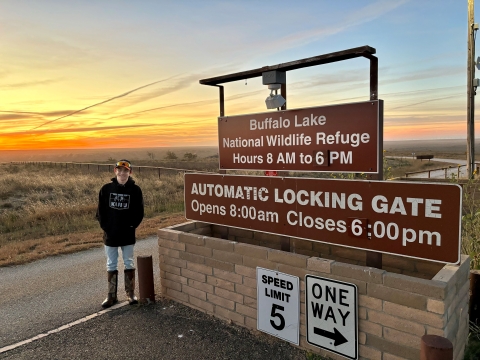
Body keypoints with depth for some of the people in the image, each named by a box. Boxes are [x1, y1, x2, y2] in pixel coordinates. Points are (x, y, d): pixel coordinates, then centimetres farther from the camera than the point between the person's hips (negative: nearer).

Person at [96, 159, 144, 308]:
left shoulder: (135, 190, -6)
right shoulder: (106, 189, -2)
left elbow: (139, 212, -2)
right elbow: (100, 210, 2)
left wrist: (132, 226, -9)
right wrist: (105, 226, -6)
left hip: (127, 235, -1)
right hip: (110, 234, 1)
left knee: (129, 263, 10)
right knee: (111, 265, 11)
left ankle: (131, 293, 22)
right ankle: (111, 295, 21)